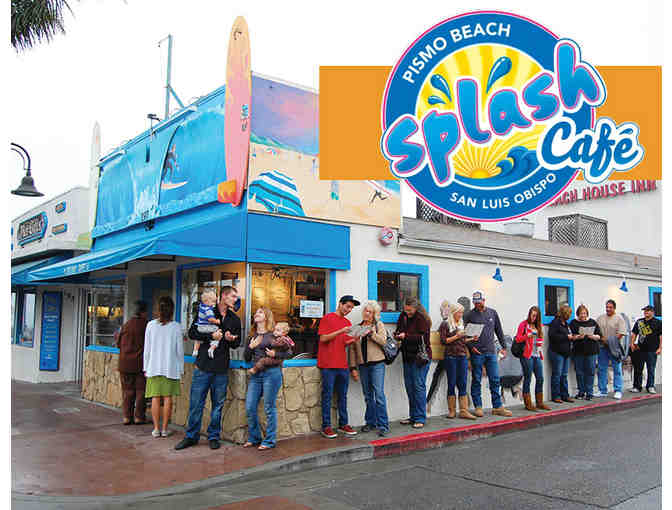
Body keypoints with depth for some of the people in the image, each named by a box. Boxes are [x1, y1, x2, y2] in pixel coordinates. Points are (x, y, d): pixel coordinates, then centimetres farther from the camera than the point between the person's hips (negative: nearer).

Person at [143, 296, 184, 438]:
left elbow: (147, 348, 2)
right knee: (168, 398, 5)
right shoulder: (176, 327, -5)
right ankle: (164, 429, 9)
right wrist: (181, 368, 9)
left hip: (154, 367, 1)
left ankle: (156, 429, 9)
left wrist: (146, 367, 11)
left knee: (156, 398, 6)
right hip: (171, 368, -1)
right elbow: (180, 350, -1)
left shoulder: (151, 325, -2)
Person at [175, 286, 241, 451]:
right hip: (203, 366, -3)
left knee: (217, 405, 8)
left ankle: (213, 437, 20)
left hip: (221, 369, 3)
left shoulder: (234, 319, 12)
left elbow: (237, 344, 17)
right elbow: (192, 333, -1)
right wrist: (211, 336, -14)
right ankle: (191, 436, 16)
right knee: (196, 403, 2)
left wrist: (230, 340, -6)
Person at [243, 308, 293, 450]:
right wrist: (250, 347, -1)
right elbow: (247, 358, 17)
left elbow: (289, 352, -1)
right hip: (256, 374, 6)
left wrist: (275, 354, -17)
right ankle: (254, 438, 21)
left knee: (269, 408, 0)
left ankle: (269, 441, 12)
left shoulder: (274, 334, -1)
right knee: (249, 407, 4)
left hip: (271, 373, -6)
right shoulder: (253, 336, 15)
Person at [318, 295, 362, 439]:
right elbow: (323, 338, -11)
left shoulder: (347, 323, 16)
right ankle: (326, 427, 4)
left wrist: (354, 339, -5)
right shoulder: (327, 318, -3)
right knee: (327, 395, -2)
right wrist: (341, 331, -18)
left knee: (343, 395, 9)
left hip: (342, 365, 6)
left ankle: (343, 424, 17)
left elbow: (345, 342, 15)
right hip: (328, 364, -6)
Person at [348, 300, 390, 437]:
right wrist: (353, 367, 4)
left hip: (377, 364, -3)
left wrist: (372, 333, -18)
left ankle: (383, 425, -7)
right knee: (368, 395, 8)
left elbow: (383, 341, -6)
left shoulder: (379, 325, 7)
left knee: (379, 394, -9)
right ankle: (370, 422, 19)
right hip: (363, 364, 3)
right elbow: (352, 348, 10)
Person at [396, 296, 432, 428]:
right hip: (408, 356, 7)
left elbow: (423, 337, -19)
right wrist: (398, 335, -2)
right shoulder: (403, 316, 9)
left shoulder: (422, 319, -11)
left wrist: (406, 336, -23)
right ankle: (413, 416, 19)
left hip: (420, 356, -7)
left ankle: (420, 419, 0)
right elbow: (399, 329, 20)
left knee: (419, 386, -6)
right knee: (409, 386, 10)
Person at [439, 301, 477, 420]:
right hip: (450, 356, -5)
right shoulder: (445, 324, -3)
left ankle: (464, 411, 5)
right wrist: (456, 336, -15)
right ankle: (452, 411, 11)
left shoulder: (462, 323, 14)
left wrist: (471, 339, 6)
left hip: (462, 356, 5)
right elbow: (443, 341, -10)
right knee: (452, 383, 2)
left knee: (463, 384, 3)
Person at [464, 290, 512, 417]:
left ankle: (497, 407, 10)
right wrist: (471, 346, -10)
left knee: (495, 380, 3)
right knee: (476, 381, 3)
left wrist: (503, 347, 14)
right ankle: (478, 407, 11)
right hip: (477, 353, -3)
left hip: (491, 352, 3)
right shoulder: (470, 315, 0)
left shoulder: (493, 313, 10)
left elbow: (499, 331, 16)